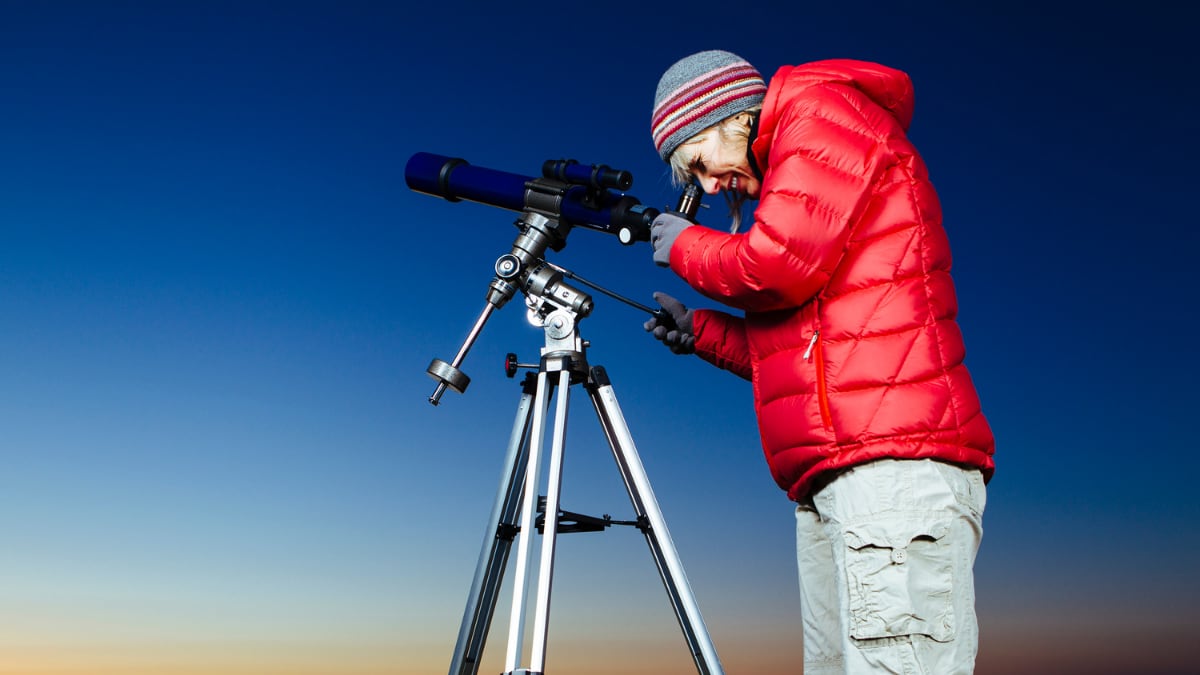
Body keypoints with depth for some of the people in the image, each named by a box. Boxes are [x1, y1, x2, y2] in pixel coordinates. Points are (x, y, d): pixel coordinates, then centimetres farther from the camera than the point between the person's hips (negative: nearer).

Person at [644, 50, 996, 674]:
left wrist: (686, 246, 6)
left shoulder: (824, 111, 5)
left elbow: (782, 264, -12)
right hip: (827, 482, 9)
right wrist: (703, 333, 24)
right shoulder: (785, 177, 29)